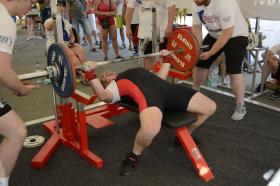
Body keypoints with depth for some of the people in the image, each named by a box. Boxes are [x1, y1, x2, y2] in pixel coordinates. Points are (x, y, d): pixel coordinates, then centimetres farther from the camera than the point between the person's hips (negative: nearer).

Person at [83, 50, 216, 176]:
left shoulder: (136, 73, 42)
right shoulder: (113, 86, 21)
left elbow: (161, 76, 45)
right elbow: (104, 96, -2)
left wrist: (166, 58, 52)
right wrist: (91, 75, -8)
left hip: (166, 87, 7)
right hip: (146, 93, -6)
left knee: (210, 107, 2)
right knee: (150, 129, -40)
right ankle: (134, 156, -5)